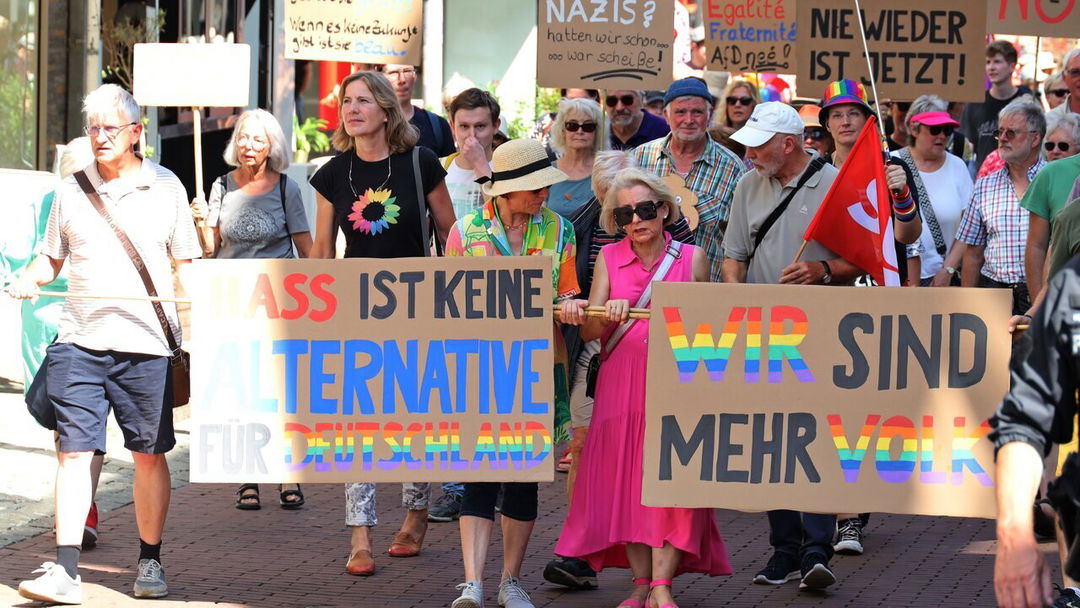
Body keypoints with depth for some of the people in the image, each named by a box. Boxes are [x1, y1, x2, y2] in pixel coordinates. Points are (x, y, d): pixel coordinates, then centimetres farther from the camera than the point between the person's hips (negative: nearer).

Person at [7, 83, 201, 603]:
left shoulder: (165, 187, 6)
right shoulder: (72, 190, 10)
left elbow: (185, 265, 9)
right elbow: (52, 258, 19)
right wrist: (29, 280, -2)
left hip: (147, 344, -1)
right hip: (79, 341, 1)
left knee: (150, 455, 5)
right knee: (74, 451, -5)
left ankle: (150, 563, 17)